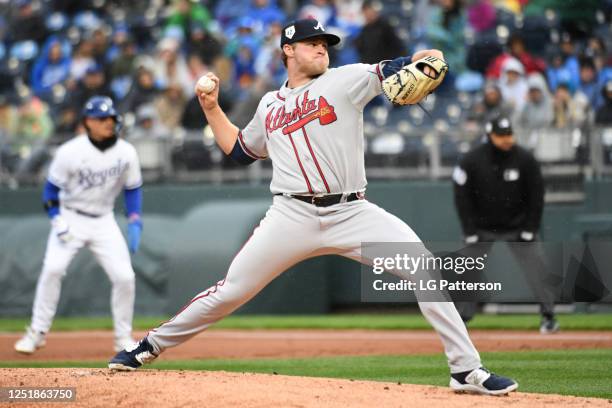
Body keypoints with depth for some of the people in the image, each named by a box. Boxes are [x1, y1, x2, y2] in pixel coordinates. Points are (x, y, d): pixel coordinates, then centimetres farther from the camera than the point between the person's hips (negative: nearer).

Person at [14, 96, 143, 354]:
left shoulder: (126, 153, -5)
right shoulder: (70, 152, -15)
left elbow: (133, 188, 8)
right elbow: (52, 188, -5)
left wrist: (135, 222, -3)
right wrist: (58, 221, -15)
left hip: (104, 221, 3)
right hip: (70, 218, -3)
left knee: (124, 277, -9)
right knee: (53, 268, -22)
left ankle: (123, 338, 9)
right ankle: (37, 332, -9)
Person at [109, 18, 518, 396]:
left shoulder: (345, 80, 6)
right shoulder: (270, 105, 17)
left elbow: (391, 72, -10)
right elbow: (238, 149, 30)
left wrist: (422, 59, -31)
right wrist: (212, 108, 23)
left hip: (353, 213, -1)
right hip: (293, 217, 1)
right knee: (230, 291, -2)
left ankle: (466, 369, -11)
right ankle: (151, 346, 15)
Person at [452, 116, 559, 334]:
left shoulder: (525, 159, -12)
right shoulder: (471, 161, -14)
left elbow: (536, 196, -4)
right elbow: (462, 199, -7)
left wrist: (530, 230, -8)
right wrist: (471, 233, -11)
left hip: (518, 228, 0)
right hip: (483, 229, 0)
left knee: (537, 269, -10)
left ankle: (548, 316, 0)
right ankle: (461, 318, 7)